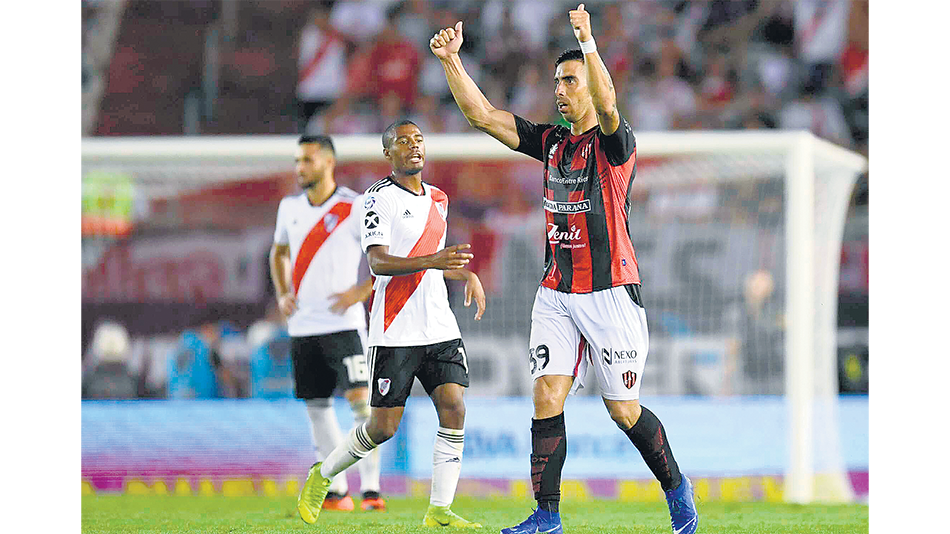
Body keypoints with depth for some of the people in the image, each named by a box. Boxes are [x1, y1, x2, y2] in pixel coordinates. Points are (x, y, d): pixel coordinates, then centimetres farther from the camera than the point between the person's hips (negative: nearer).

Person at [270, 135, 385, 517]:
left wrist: (361, 292, -12)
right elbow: (279, 252, 27)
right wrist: (282, 294, 12)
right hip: (302, 325, 6)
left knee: (360, 398, -14)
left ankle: (371, 489, -14)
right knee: (316, 407, 8)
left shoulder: (354, 208, -7)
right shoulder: (290, 207, 10)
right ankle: (337, 491, 16)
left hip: (342, 323, -6)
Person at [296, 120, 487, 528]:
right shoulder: (378, 198, -7)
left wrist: (466, 274, 15)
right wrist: (432, 261, -32)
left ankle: (440, 510, -6)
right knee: (383, 427, -4)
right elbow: (378, 263, -19)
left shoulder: (438, 199, 16)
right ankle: (322, 476, 20)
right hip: (394, 332, -6)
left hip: (440, 326, 6)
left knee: (453, 408, -10)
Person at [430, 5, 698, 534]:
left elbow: (607, 104, -31)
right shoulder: (552, 141, 12)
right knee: (547, 397, -6)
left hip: (611, 290, -6)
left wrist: (588, 43, -43)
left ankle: (676, 485, 23)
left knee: (623, 410, 1)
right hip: (557, 292, 6)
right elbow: (482, 114, 10)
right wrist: (452, 60, -1)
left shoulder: (614, 142, -8)